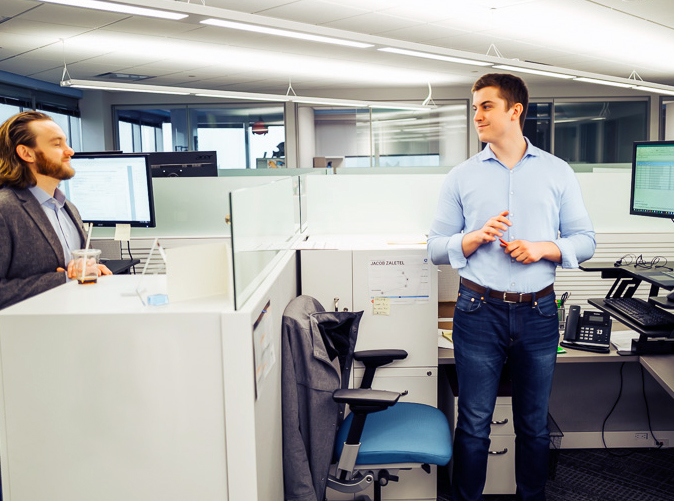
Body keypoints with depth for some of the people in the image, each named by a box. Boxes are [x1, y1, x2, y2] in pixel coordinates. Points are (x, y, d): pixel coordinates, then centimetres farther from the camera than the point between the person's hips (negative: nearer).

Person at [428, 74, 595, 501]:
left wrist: (542, 248, -12)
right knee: (474, 425, 5)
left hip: (538, 313, 1)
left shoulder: (558, 172, 7)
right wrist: (477, 237, -14)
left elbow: (585, 241, 7)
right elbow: (436, 248, 4)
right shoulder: (461, 177, 6)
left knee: (535, 426, 14)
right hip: (480, 311, -1)